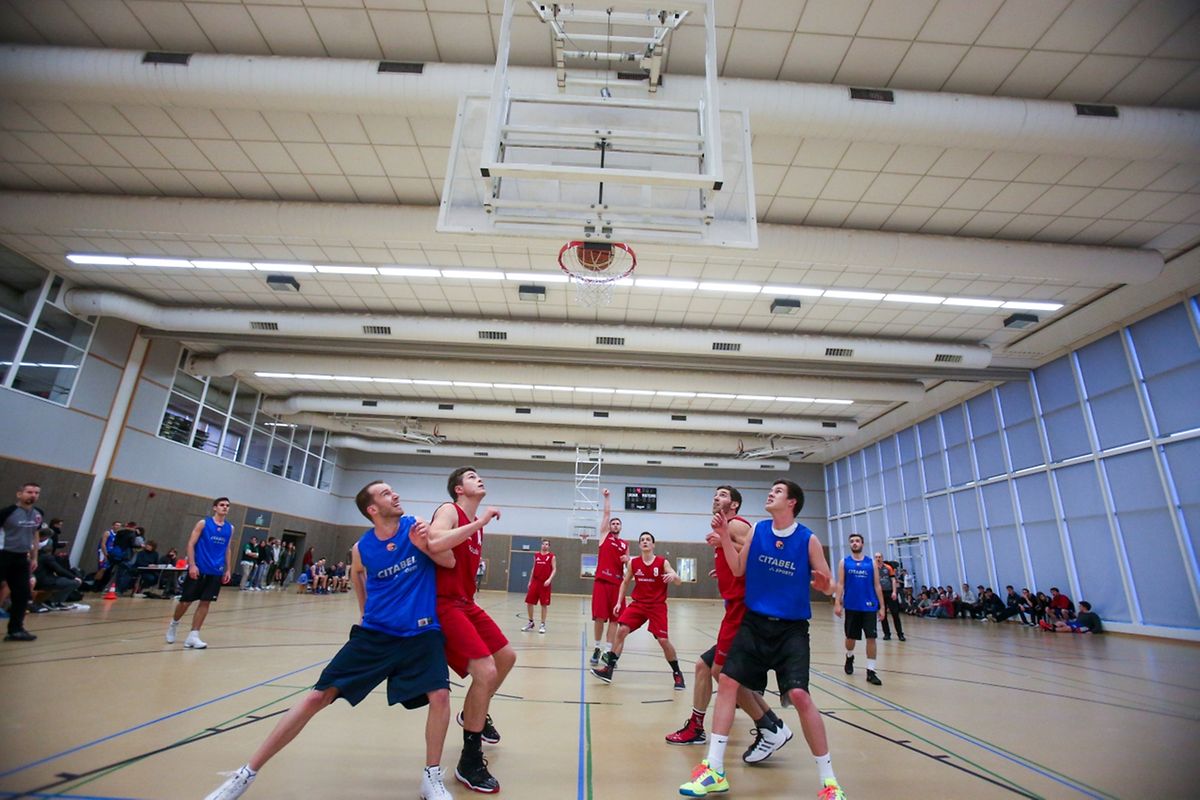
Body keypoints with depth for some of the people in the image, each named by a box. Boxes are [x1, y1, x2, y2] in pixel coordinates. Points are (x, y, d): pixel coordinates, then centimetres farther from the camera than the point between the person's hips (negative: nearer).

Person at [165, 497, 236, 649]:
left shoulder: (229, 528, 8)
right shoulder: (203, 523, -4)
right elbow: (191, 544, -6)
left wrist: (228, 570, 10)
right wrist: (192, 565, -16)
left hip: (216, 572, 3)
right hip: (198, 569, -3)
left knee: (205, 603, 2)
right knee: (186, 600, 6)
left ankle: (193, 636, 8)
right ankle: (174, 623, 35)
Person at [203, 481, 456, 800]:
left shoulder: (417, 526, -7)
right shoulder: (361, 548, -4)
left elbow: (450, 562, -4)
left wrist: (424, 545, -23)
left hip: (420, 633, -1)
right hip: (375, 633, 1)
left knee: (439, 695, -17)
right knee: (318, 696, -1)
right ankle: (247, 773, 18)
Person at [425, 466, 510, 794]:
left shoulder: (475, 523, 15)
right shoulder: (449, 511, -12)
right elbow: (435, 544, -32)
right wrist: (479, 523, -28)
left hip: (466, 603, 10)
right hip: (445, 604, -10)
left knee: (506, 656, 18)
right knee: (486, 671, -17)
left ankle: (475, 714, 42)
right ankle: (469, 763, 0)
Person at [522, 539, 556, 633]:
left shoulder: (552, 556, -1)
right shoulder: (536, 555, 10)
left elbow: (554, 569, -6)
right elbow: (534, 568, 16)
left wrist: (549, 579, -20)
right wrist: (530, 581, 13)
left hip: (545, 583, -4)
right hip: (535, 582, 4)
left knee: (544, 604, -1)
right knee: (529, 602, 3)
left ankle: (543, 625, 10)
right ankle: (530, 622, 21)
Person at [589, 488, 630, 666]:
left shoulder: (625, 544, 16)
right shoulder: (604, 535, 9)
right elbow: (607, 513, 1)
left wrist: (627, 560, -2)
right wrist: (607, 497, 0)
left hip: (617, 583, 3)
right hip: (601, 581, -3)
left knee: (614, 619, 1)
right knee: (599, 617, -2)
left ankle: (608, 651, 9)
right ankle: (597, 648, 16)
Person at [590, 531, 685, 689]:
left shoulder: (662, 562, -9)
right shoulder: (633, 563, -1)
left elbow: (678, 582, -16)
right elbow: (625, 583, 12)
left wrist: (673, 576, -40)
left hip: (657, 606, -3)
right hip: (638, 604, 3)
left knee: (663, 640, -8)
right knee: (621, 630, -11)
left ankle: (677, 674, 15)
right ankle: (609, 668, -1)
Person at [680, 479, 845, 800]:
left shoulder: (808, 539, -8)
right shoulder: (758, 530, 0)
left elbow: (829, 585, -3)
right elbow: (739, 569, 2)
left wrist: (825, 585, -26)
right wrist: (724, 535, -9)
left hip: (791, 629, -3)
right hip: (754, 623, 4)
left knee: (800, 695, -13)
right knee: (727, 682, -1)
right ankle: (714, 771, 11)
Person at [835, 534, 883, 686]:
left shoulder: (871, 563, 4)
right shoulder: (844, 562, 2)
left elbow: (877, 586, 5)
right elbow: (840, 584, -1)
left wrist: (881, 607, 1)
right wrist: (837, 603, -10)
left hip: (869, 607, 0)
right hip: (851, 606, 0)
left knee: (871, 638, -5)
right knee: (850, 637, 12)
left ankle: (870, 672, 4)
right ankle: (849, 657, 40)